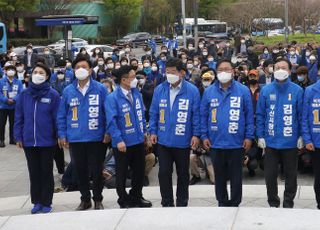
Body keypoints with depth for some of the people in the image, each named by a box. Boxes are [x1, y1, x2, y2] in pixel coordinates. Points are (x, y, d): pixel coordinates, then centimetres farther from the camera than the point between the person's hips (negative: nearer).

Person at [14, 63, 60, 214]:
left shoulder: (53, 95, -6)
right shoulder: (24, 94, 2)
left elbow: (57, 117, -5)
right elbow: (18, 117, 5)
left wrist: (59, 136, -7)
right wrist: (18, 136, 2)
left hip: (47, 141, -3)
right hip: (29, 141, 3)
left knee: (46, 172, 8)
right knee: (34, 172, 12)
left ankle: (46, 202, 18)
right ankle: (37, 201, 23)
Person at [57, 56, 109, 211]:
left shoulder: (100, 89, -4)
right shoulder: (68, 91, 2)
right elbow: (61, 115, 5)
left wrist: (108, 132, -7)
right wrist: (62, 135, 0)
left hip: (96, 138, -2)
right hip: (75, 139, 2)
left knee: (96, 171, 7)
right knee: (80, 171, 12)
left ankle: (98, 199, 24)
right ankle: (85, 199, 27)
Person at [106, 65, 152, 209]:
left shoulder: (136, 93, 4)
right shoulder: (113, 98, -15)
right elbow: (111, 121, -19)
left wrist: (144, 131, 13)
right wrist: (118, 140, -23)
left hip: (139, 141, 6)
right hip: (123, 143, -6)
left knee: (139, 171, 16)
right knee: (122, 174, 8)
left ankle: (136, 197, 34)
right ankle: (124, 201, 23)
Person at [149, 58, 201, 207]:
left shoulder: (192, 91, -7)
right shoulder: (159, 90, 1)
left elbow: (196, 114, -5)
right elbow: (153, 113, 6)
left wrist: (196, 134, -8)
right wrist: (153, 131, 2)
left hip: (183, 141, -2)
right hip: (163, 140, 2)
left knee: (183, 174, 12)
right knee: (164, 173, 5)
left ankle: (182, 204, 26)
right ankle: (167, 203, 19)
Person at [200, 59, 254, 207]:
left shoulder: (243, 91, -3)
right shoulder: (209, 92, 3)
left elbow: (249, 115, -1)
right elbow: (204, 116, 5)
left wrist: (249, 136, -5)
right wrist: (204, 136, 0)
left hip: (237, 143, -2)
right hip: (216, 143, 2)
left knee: (236, 177, 7)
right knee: (220, 177, 13)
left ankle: (235, 204, 19)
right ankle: (222, 203, 27)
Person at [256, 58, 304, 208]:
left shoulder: (297, 91, -4)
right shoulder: (266, 91, -1)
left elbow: (301, 115, 0)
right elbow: (260, 115, 2)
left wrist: (302, 136, -3)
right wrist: (260, 136, -1)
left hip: (291, 142, -1)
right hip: (270, 141, 1)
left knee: (291, 175, 10)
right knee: (270, 175, 8)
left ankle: (288, 203, 25)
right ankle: (273, 202, 25)